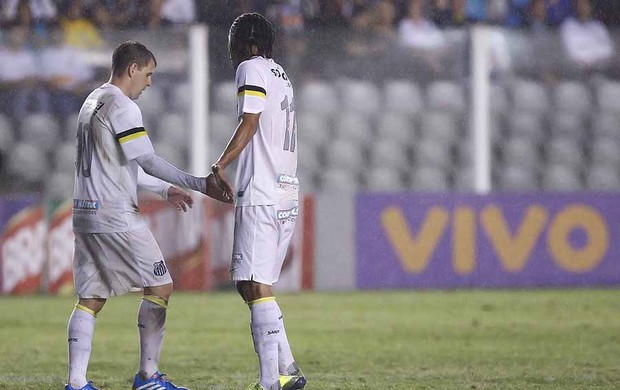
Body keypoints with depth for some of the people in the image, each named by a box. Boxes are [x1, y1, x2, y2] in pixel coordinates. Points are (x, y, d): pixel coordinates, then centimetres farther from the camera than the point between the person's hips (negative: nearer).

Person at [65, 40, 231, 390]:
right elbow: (146, 161, -17)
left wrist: (165, 189, 30)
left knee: (90, 299, 6)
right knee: (160, 287, -1)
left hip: (85, 213, 9)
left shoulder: (93, 102, 20)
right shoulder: (122, 107, -11)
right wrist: (200, 185, -18)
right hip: (116, 216, -9)